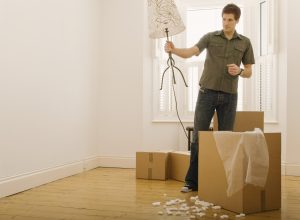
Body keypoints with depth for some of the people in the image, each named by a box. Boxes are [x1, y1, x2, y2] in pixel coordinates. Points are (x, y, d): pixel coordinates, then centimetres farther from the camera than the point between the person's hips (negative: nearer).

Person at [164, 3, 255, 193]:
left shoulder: (245, 42, 9)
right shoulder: (210, 37, 4)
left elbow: (249, 72, 10)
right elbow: (191, 52, -13)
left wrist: (239, 71, -12)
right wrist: (174, 50, -32)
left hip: (229, 96, 1)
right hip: (207, 93, -1)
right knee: (199, 136, -2)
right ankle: (192, 181, 5)